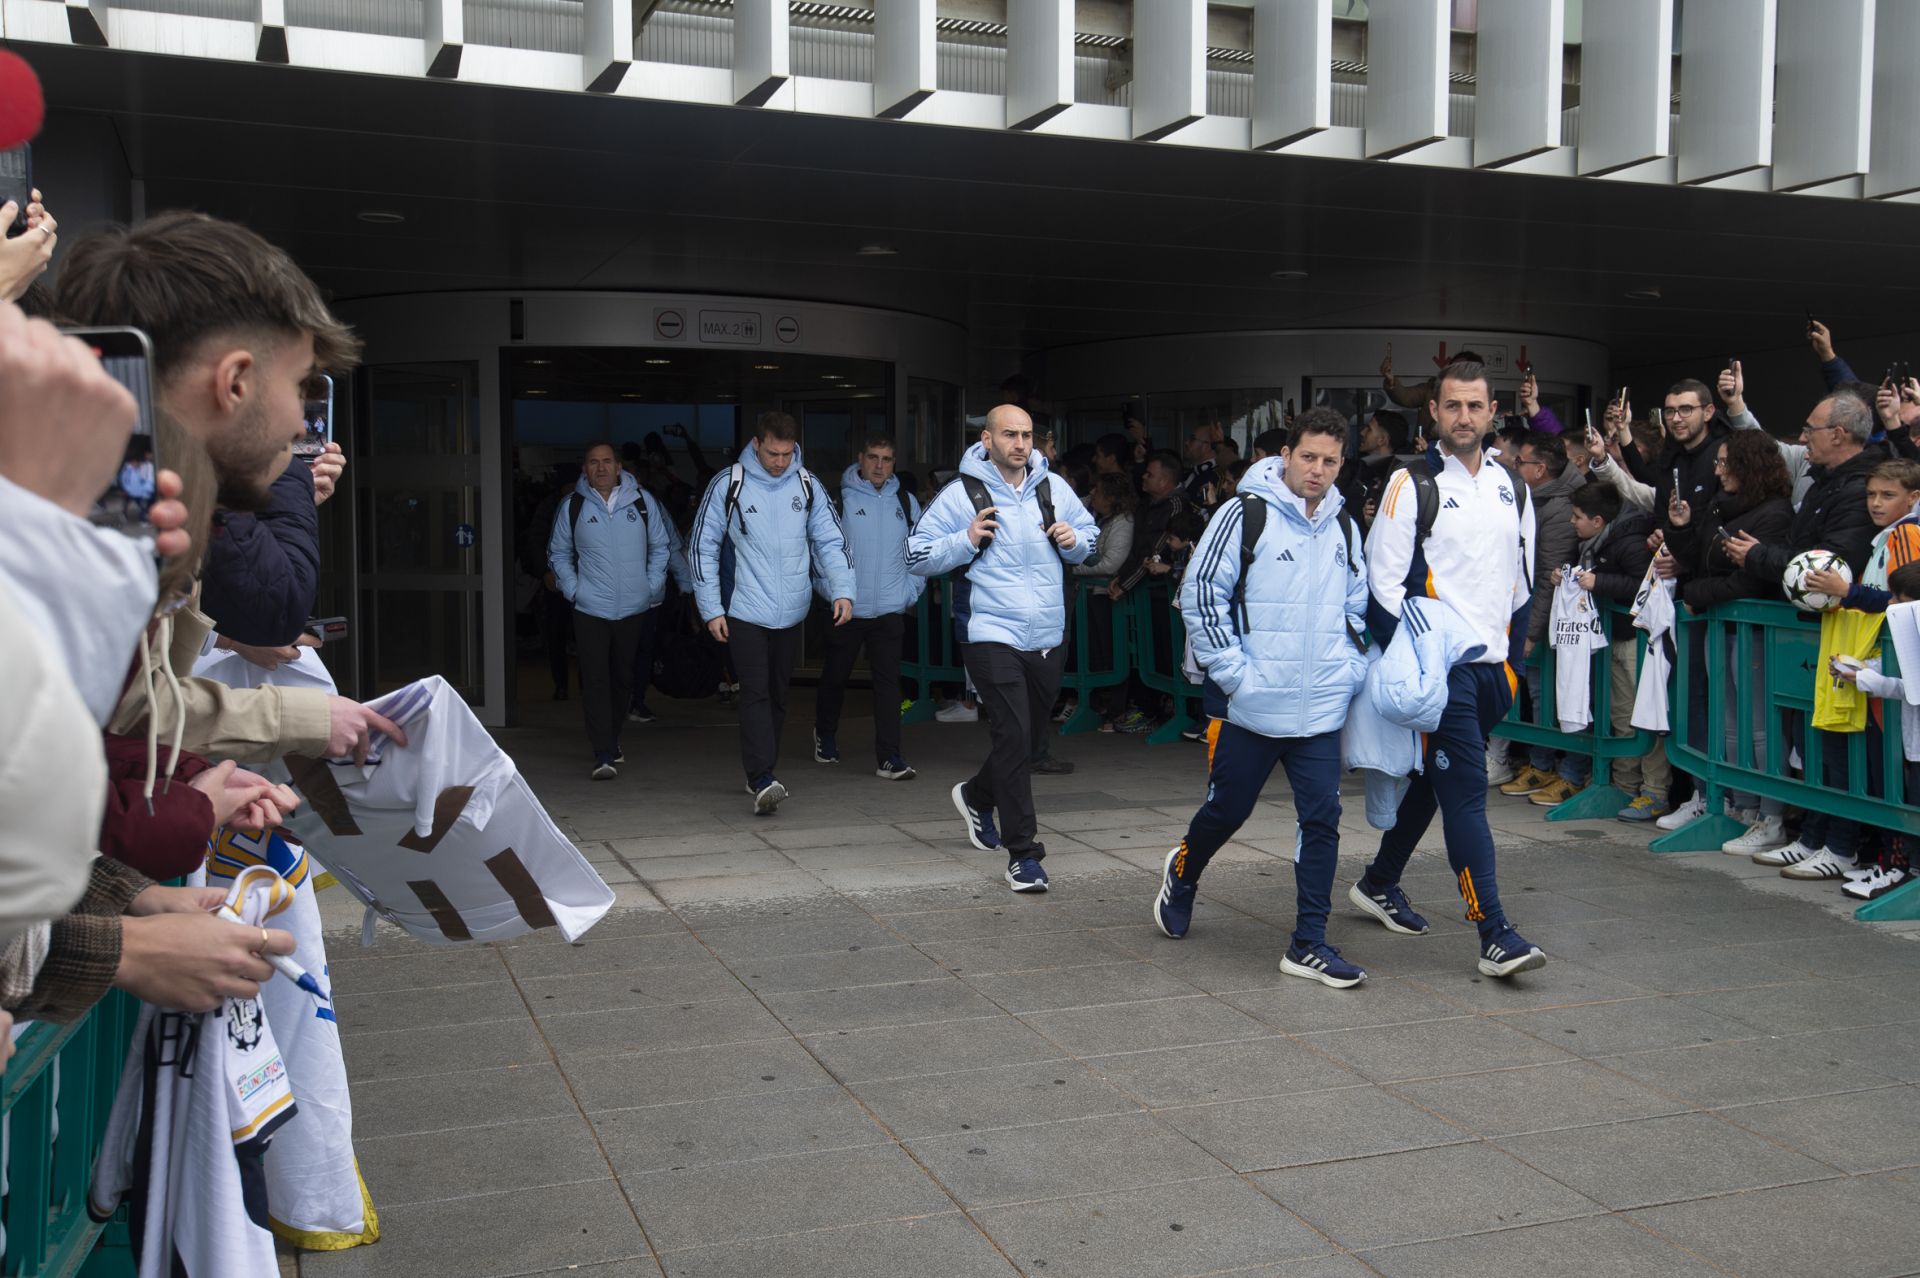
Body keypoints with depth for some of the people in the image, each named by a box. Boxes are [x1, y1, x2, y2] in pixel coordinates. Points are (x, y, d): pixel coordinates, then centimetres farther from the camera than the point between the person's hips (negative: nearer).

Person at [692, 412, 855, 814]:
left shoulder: (806, 484, 4)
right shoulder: (728, 484, -4)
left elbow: (831, 540, 8)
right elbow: (703, 546, 0)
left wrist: (843, 590, -7)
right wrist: (711, 609, -4)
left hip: (791, 613, 4)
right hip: (745, 611, -4)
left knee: (778, 694, 11)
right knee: (755, 693, -13)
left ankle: (760, 774, 23)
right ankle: (763, 779, -18)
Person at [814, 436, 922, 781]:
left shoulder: (906, 503, 8)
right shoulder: (840, 499, -4)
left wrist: (912, 590, 8)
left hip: (890, 610, 2)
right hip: (846, 607, -2)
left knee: (888, 681, -4)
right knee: (835, 677, 12)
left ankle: (889, 757, -4)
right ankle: (825, 734, 37)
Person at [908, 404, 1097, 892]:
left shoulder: (1053, 488, 7)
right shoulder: (962, 494, -5)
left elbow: (1091, 537, 20)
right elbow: (917, 556, -3)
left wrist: (1074, 541, -3)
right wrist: (967, 540, -18)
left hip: (1048, 640, 5)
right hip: (992, 637, -5)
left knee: (1024, 736, 19)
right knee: (1014, 738, -11)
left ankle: (977, 796, 48)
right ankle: (1022, 855, -5)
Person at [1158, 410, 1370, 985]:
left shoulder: (1344, 527, 10)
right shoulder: (1247, 513, -9)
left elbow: (1356, 607, 22)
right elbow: (1200, 592, -10)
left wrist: (1352, 668, 8)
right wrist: (1233, 672, -14)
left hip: (1320, 710, 4)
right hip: (1250, 705, -4)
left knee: (1322, 819, -1)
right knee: (1227, 810, 9)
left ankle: (1308, 943, 8)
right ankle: (1182, 873, 41)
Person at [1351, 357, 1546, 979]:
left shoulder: (1510, 486, 12)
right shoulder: (1412, 484, -6)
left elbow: (1522, 579, 19)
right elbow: (1384, 582, -9)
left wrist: (1514, 657, 13)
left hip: (1493, 667, 6)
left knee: (1433, 778, 17)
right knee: (1467, 792, -10)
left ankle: (1379, 883, 34)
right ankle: (1494, 934, -10)